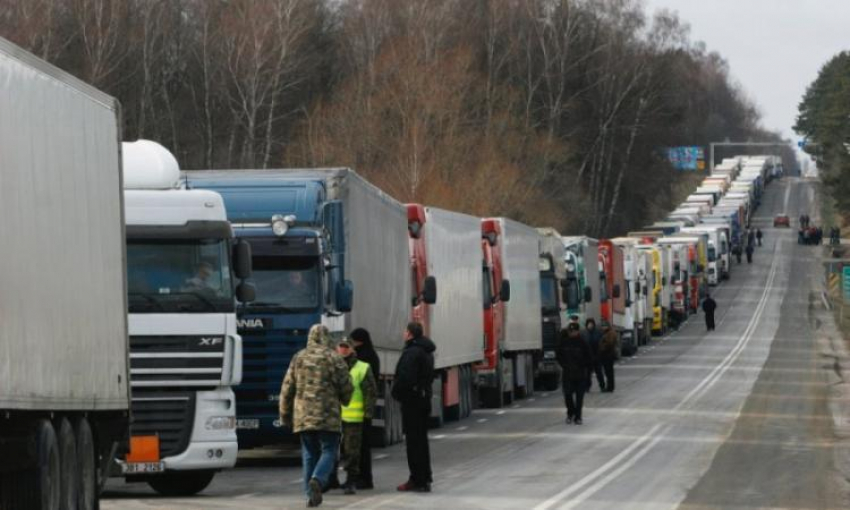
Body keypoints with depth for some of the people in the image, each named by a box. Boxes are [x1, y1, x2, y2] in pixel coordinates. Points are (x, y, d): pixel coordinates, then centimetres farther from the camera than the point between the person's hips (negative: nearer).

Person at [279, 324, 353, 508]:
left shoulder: (299, 358, 8)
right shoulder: (334, 359, -4)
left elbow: (287, 389, 10)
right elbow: (346, 387, -1)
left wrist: (285, 415, 18)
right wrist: (344, 400, 21)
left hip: (303, 416, 4)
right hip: (328, 417, -4)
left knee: (309, 454, 10)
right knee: (329, 451, 1)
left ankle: (311, 493, 6)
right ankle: (317, 480, -24)